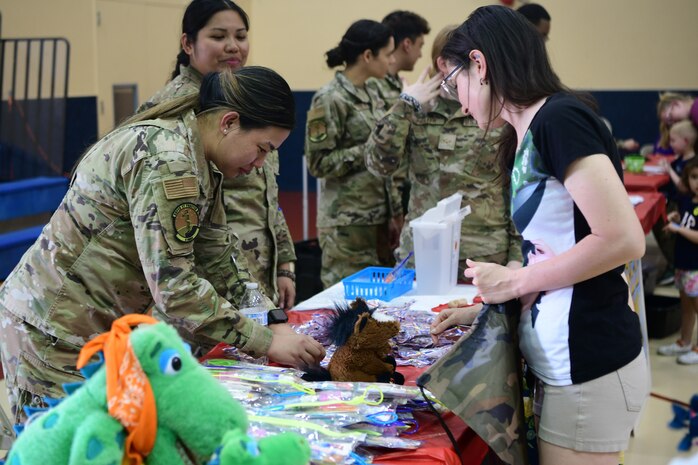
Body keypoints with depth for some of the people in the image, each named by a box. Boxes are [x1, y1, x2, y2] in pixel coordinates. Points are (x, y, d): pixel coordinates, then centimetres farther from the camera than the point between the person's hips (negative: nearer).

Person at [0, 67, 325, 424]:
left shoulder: (200, 162, 7)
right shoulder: (167, 161, -24)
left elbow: (215, 260, 8)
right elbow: (173, 287, -28)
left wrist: (271, 324, 1)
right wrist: (266, 341, -23)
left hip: (102, 326, 9)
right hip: (58, 333, -9)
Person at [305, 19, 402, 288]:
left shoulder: (370, 96, 13)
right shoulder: (330, 99, -12)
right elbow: (319, 163, -15)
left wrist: (392, 213, 15)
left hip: (376, 217, 8)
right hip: (348, 222, -8)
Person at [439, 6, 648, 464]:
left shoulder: (558, 118, -15)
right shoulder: (529, 135, 12)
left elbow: (624, 239, -22)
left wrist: (514, 281, -14)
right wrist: (489, 302, 10)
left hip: (588, 368, -8)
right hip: (568, 361, 8)